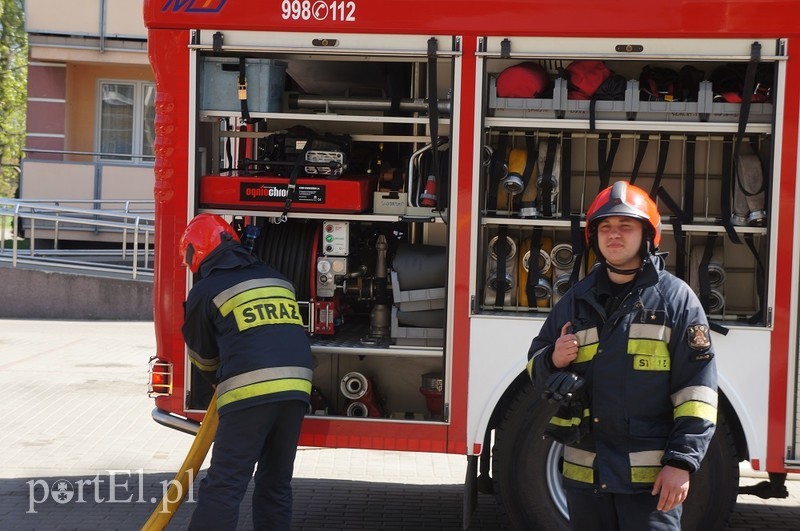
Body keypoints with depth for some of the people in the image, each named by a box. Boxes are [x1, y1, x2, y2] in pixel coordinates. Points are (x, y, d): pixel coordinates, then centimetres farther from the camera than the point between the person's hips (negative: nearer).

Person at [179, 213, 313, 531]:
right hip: (295, 389, 6)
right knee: (276, 483, 15)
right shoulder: (277, 279, 22)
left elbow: (202, 353, 18)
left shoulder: (205, 291, 6)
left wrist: (219, 381, 40)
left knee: (223, 486, -6)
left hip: (250, 391, -5)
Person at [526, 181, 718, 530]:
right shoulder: (577, 300, 10)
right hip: (585, 472, 5)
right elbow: (537, 367, 19)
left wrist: (682, 462, -14)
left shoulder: (675, 298, -3)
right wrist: (554, 361, -6)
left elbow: (696, 388, -7)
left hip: (651, 475, -4)